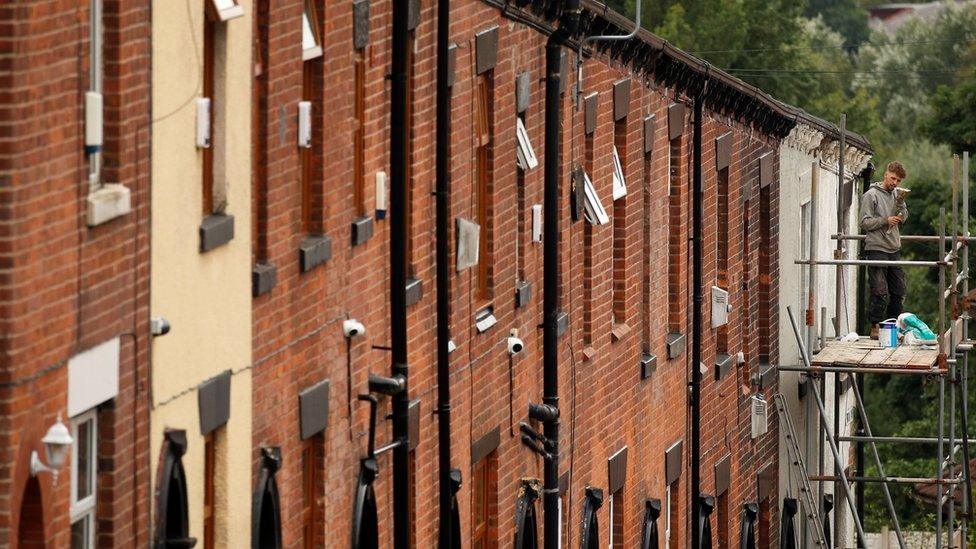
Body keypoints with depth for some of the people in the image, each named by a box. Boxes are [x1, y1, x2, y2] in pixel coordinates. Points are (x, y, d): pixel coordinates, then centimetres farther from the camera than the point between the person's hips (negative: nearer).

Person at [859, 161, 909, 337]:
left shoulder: (896, 194, 13)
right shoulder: (871, 195, -4)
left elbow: (903, 218, 8)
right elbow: (865, 223, -7)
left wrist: (900, 201, -5)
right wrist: (885, 220, -15)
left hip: (894, 249, 6)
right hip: (876, 249, -6)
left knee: (899, 292, 8)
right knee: (880, 292, -9)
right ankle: (875, 327, -1)